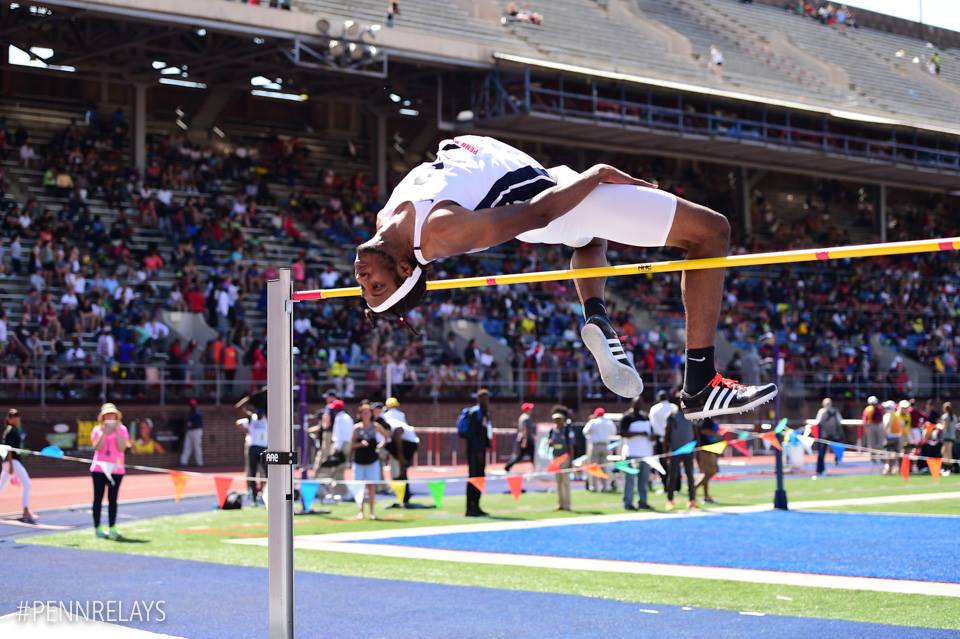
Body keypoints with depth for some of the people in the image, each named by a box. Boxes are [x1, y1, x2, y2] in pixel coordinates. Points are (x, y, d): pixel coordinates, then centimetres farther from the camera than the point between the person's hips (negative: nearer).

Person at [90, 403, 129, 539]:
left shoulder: (122, 429, 4)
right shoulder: (97, 430, 4)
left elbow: (122, 447, -7)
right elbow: (96, 448, -8)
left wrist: (116, 432, -13)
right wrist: (104, 433, -15)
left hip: (116, 469, 0)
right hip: (99, 468, 0)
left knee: (112, 499, 1)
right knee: (98, 498, 2)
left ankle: (112, 529, 3)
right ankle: (97, 528, 5)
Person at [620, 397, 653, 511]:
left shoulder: (646, 417, 17)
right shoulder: (627, 417, -4)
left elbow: (651, 430, 27)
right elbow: (622, 433, -13)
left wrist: (653, 435, 2)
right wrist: (639, 433, -19)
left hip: (646, 452, 7)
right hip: (632, 453, -7)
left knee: (644, 479, 8)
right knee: (630, 479, -6)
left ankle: (642, 502, 14)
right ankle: (628, 503, -4)